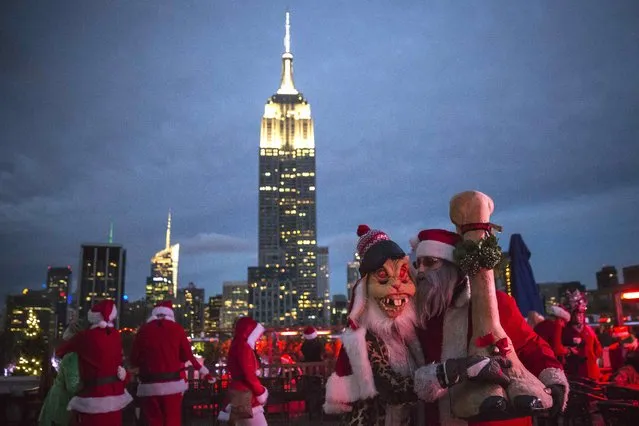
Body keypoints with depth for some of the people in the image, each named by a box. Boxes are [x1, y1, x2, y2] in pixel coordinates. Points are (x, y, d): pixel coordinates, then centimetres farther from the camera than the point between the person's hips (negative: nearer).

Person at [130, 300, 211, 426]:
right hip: (172, 383, 0)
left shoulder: (143, 330, 1)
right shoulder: (177, 329, 1)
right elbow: (187, 356, 5)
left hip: (149, 385, 0)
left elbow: (134, 360, 7)